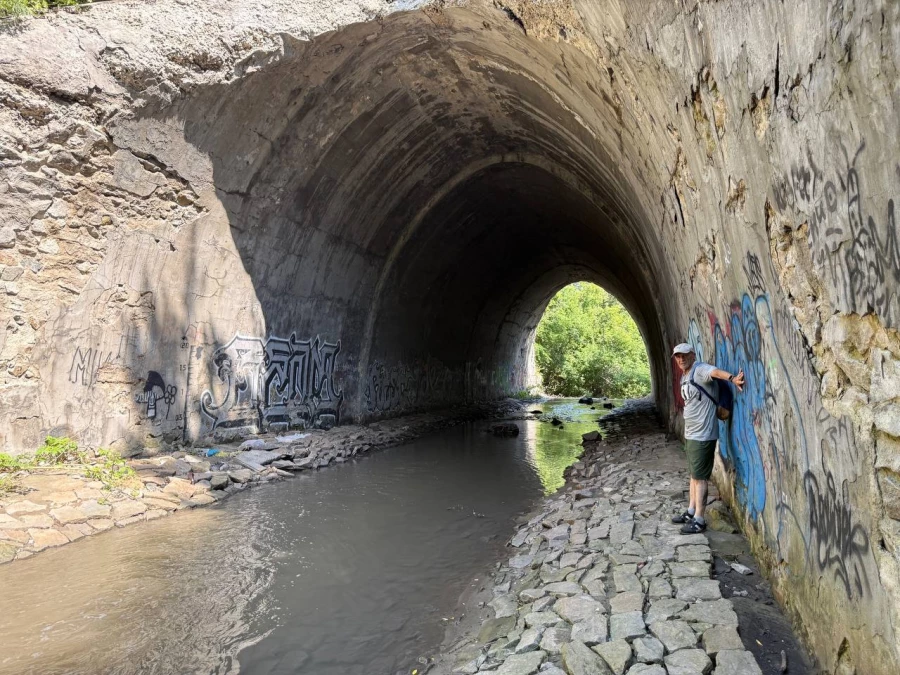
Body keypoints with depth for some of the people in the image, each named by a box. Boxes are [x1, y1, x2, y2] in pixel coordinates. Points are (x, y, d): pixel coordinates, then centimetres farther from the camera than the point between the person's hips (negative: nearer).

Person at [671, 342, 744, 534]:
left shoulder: (700, 370, -16)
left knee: (700, 477, -2)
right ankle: (691, 511, 31)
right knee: (694, 474, 18)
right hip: (690, 433, 9)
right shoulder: (684, 377, 13)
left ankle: (699, 520, 7)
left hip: (702, 434, -9)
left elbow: (715, 371, -39)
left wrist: (732, 378, -58)